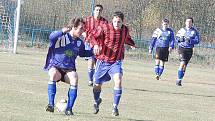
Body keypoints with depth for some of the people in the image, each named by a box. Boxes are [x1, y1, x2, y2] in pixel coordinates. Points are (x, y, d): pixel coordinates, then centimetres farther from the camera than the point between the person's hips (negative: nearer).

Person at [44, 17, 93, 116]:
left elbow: (82, 53, 31)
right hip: (55, 67, -3)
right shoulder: (61, 37, -8)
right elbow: (51, 37, -31)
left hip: (69, 70, 4)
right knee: (53, 74, -38)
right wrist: (62, 32, -47)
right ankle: (51, 105, -31)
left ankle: (69, 109, -22)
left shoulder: (79, 43, 10)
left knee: (74, 78, -30)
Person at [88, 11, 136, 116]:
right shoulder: (105, 28, -12)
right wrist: (95, 44, -37)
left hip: (116, 62, 1)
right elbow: (93, 36, -19)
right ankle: (96, 101, 41)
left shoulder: (125, 30, 1)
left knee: (118, 81, -25)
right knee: (97, 85, 7)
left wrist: (132, 44, 8)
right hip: (102, 61, -1)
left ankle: (115, 107, -14)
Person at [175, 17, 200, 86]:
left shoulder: (195, 31, 4)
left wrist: (190, 40, -20)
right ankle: (179, 79, -16)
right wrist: (180, 39, -13)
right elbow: (176, 38, 9)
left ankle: (180, 80, 16)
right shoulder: (182, 30, 7)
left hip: (189, 50, 1)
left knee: (185, 65, 5)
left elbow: (197, 41, -4)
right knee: (182, 63, -18)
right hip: (182, 48, -1)